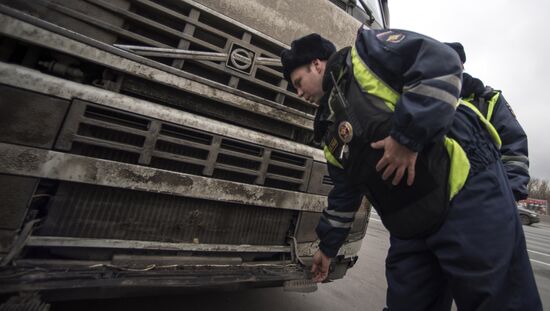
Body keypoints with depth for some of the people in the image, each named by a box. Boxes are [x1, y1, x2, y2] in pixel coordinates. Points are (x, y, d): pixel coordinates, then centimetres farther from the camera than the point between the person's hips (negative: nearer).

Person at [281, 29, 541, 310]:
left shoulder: (365, 53, 0)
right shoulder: (332, 134, 16)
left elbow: (441, 62, -15)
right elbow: (344, 197, 20)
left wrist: (407, 136, -22)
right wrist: (327, 247, 26)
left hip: (467, 186, -7)